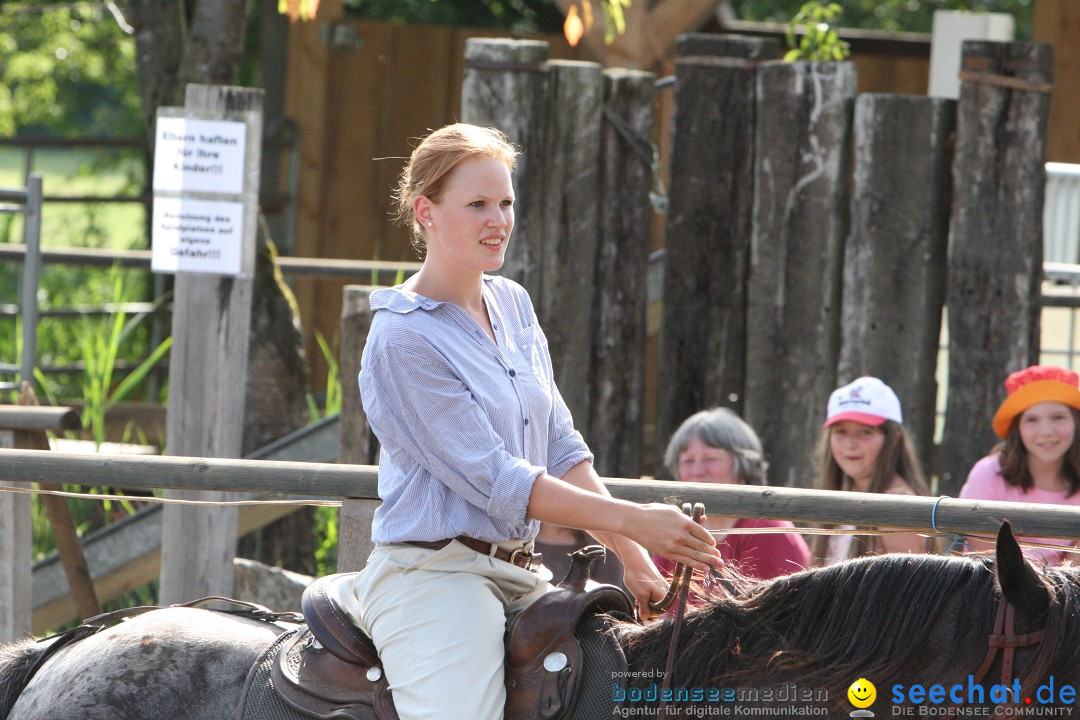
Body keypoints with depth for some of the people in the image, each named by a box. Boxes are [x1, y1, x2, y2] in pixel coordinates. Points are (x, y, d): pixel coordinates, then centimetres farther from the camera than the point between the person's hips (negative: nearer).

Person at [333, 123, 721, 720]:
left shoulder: (513, 306, 12)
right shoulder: (401, 341, -12)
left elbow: (561, 449, 13)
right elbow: (492, 479, -15)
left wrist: (635, 561, 4)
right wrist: (633, 521, -15)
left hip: (517, 576, 8)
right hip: (437, 576, -8)